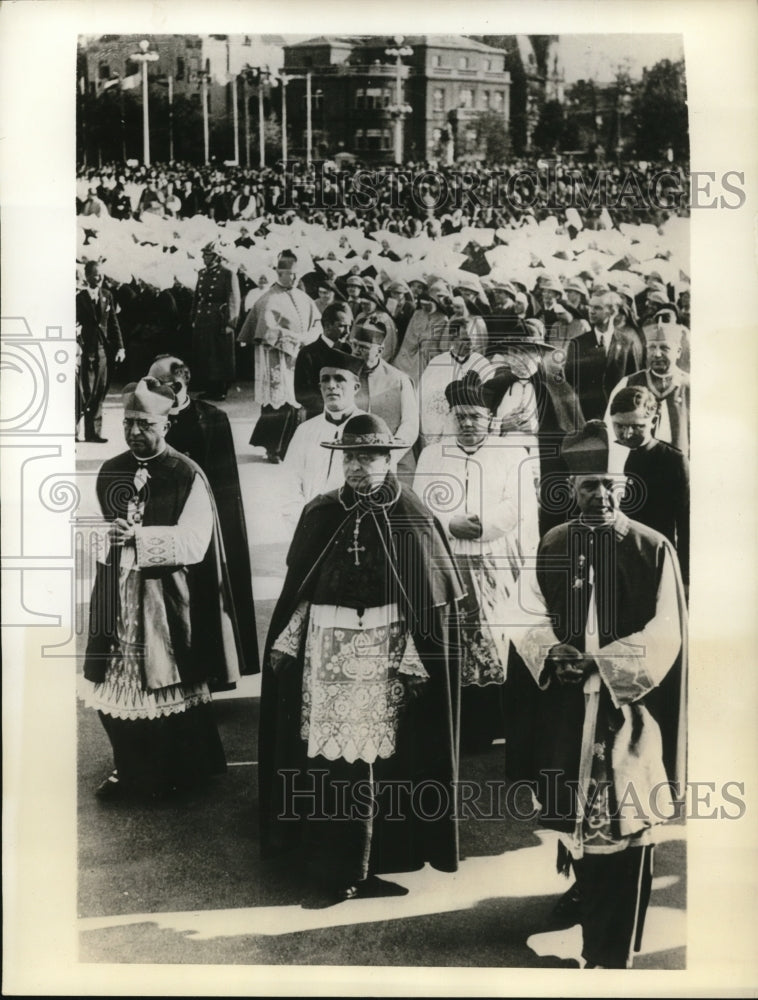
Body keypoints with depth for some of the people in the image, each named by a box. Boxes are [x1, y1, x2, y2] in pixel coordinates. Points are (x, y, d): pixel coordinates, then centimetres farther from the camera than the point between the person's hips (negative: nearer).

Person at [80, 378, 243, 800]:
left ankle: (176, 773, 24)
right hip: (117, 594, 5)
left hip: (168, 596, -4)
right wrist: (105, 537, -1)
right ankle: (128, 768, 28)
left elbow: (194, 542, -16)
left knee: (170, 683, 4)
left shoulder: (187, 475, -8)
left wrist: (139, 535, -26)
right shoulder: (110, 472, 8)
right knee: (116, 681, 7)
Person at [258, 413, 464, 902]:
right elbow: (297, 587, 10)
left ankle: (356, 864, 21)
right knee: (325, 756, 6)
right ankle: (334, 862, 24)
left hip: (384, 653, -3)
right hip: (324, 649, 3)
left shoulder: (412, 517, -4)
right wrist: (289, 643, 5)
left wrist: (414, 658, -10)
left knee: (372, 752, 3)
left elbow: (436, 596, -5)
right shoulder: (321, 514, 5)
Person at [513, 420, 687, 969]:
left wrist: (600, 663, -18)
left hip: (630, 710, -3)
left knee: (626, 826, -2)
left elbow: (665, 636, -7)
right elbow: (530, 617, 5)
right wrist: (552, 651, -16)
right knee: (575, 821, 12)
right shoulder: (551, 547, 5)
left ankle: (613, 955, 11)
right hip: (567, 712, 3)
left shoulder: (654, 549, -4)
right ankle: (596, 935, 37)